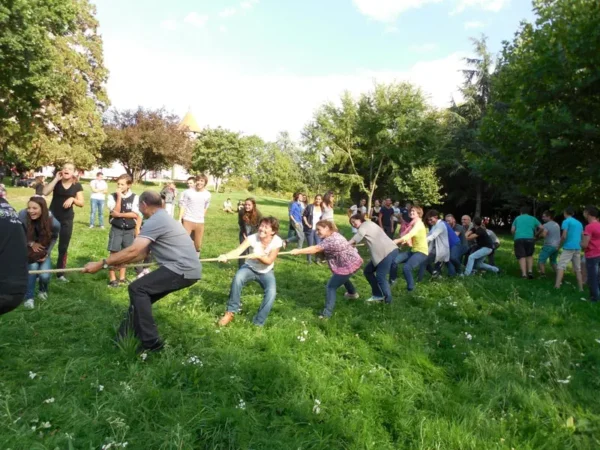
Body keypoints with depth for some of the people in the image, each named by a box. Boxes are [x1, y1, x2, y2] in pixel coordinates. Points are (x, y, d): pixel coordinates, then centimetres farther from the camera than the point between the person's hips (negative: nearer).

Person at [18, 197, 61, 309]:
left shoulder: (53, 223, -28)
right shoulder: (22, 215, -29)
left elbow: (54, 237, -5)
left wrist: (47, 253, -12)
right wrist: (31, 243, -20)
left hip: (43, 251, 0)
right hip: (28, 250, 0)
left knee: (44, 275, -15)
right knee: (33, 267, -27)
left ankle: (43, 290, 22)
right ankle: (29, 297, -8)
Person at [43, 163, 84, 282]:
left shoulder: (77, 186, 0)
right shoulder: (56, 182, -1)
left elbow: (81, 203, 0)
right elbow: (45, 192, -18)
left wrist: (73, 199, -19)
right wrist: (56, 179, -16)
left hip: (67, 220, 1)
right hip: (52, 217, -1)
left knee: (63, 247, 8)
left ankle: (60, 273, 19)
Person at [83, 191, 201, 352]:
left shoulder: (155, 221, -13)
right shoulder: (161, 218, 21)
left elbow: (133, 251, -20)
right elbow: (143, 253, 19)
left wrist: (101, 264, -15)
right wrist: (119, 263, 14)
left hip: (183, 269, -10)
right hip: (187, 268, 10)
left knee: (137, 289, -9)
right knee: (143, 293, 17)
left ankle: (151, 341, -6)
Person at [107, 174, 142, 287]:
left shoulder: (135, 197, -4)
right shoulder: (112, 196, -3)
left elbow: (137, 215, -7)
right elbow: (115, 212, -15)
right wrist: (119, 197, -17)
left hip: (129, 230, 1)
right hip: (116, 229, -1)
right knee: (114, 253, -1)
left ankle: (122, 278, 21)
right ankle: (112, 279, 6)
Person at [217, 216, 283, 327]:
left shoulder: (277, 241, -20)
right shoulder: (253, 238, -24)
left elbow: (269, 261, -22)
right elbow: (238, 250, -38)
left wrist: (258, 256, -42)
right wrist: (226, 256, -58)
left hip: (266, 272, 1)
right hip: (250, 268, 0)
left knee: (271, 293, -26)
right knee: (237, 278, -33)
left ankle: (258, 323, -10)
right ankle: (231, 312, -17)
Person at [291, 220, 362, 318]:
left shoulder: (330, 240, -26)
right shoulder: (333, 235, 10)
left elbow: (315, 249, -33)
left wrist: (298, 251, -35)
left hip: (349, 265, -11)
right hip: (354, 261, 11)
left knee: (330, 287, -7)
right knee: (342, 278, 38)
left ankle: (327, 313, -6)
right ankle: (353, 293, 63)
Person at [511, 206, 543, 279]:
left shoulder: (517, 218, 17)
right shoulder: (533, 218, 17)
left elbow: (512, 230, 11)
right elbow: (541, 228, 9)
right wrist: (536, 233, 25)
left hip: (519, 238, -1)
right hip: (530, 238, 1)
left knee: (521, 256, -1)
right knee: (529, 255, 19)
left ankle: (524, 274, -11)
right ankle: (530, 271, 5)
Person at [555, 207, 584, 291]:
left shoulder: (566, 221, -5)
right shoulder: (579, 223, 17)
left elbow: (564, 236, -13)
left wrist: (560, 245, 0)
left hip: (568, 247, -7)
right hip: (578, 248, 7)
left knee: (561, 266, -11)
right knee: (577, 269, 11)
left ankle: (557, 286, -21)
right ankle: (581, 288, 12)